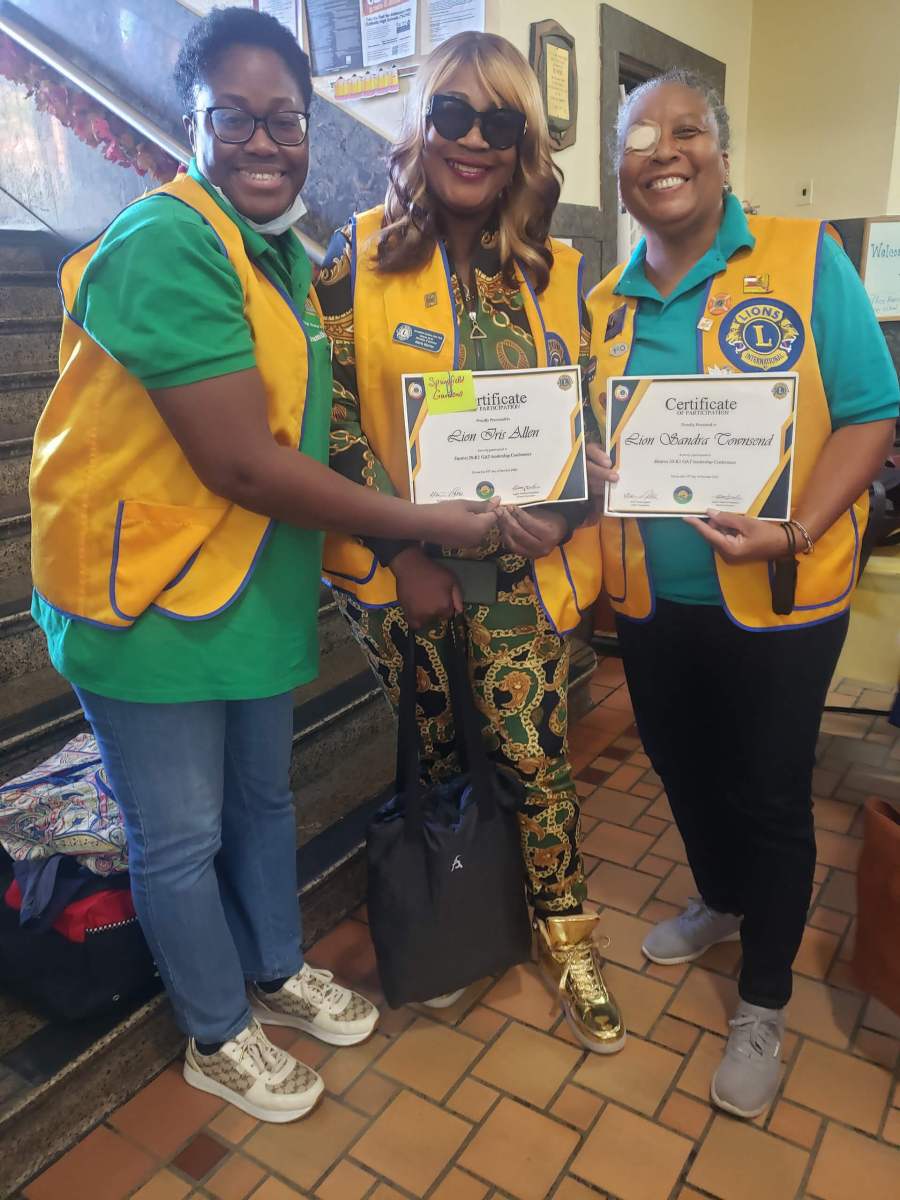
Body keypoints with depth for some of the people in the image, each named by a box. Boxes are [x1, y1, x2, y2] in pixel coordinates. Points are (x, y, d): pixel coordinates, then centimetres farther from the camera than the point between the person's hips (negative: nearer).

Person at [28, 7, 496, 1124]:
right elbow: (239, 462, -25)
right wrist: (424, 522, -17)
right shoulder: (166, 243, -19)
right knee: (181, 840, 9)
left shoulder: (288, 257, 11)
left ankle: (278, 974, 47)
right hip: (145, 596, -8)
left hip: (256, 589, 9)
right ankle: (217, 1037, 35)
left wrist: (390, 555, 2)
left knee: (263, 801, 22)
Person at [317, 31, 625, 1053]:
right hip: (400, 568, -1)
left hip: (522, 566, 2)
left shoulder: (557, 271, 5)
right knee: (428, 763, 13)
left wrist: (563, 514, -9)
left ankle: (566, 935, 28)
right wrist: (404, 551, -12)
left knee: (537, 753, 4)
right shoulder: (363, 254, -3)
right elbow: (333, 414, -7)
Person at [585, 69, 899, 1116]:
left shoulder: (805, 260, -6)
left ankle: (764, 1004, 32)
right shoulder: (604, 302, 6)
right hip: (651, 600, 5)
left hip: (778, 602, -4)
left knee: (768, 796, 9)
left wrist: (796, 532, -24)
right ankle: (721, 904, 51)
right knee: (683, 770, 21)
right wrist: (587, 468, -10)